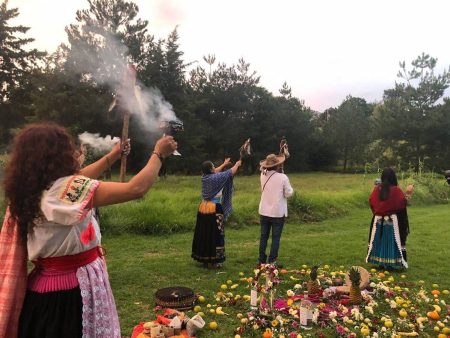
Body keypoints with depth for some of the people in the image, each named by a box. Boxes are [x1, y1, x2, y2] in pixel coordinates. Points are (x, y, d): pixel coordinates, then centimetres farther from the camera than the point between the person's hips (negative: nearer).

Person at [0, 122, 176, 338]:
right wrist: (159, 154, -13)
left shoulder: (29, 190, 1)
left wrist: (113, 155, 23)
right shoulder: (68, 190, -25)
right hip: (76, 288, -8)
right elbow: (136, 189, -29)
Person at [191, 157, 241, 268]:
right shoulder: (216, 178, -15)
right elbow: (231, 172, -2)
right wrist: (237, 164, 18)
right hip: (214, 209, -7)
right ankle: (213, 261, 7)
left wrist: (224, 164, 37)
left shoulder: (204, 177, 3)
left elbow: (214, 172, 25)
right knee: (214, 235, 1)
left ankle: (204, 259, 25)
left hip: (203, 207, 7)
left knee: (204, 234, 14)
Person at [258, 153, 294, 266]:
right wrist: (289, 188, 10)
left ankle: (262, 261, 18)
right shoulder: (283, 177, -15)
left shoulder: (263, 176, -4)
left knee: (263, 237, 12)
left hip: (264, 212, 4)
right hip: (278, 213, -3)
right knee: (275, 238, 7)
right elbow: (288, 193, -7)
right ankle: (272, 261, 8)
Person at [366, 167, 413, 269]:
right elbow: (402, 204, -11)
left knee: (379, 240, 12)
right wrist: (408, 194, -1)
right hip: (393, 220, -3)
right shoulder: (396, 190, -13)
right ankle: (392, 262, 8)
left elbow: (371, 202, 6)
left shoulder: (377, 189, -2)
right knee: (392, 241, 4)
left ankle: (379, 261, 18)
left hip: (378, 220, 3)